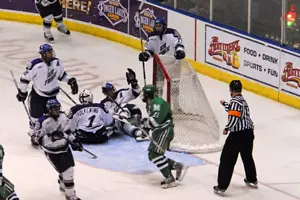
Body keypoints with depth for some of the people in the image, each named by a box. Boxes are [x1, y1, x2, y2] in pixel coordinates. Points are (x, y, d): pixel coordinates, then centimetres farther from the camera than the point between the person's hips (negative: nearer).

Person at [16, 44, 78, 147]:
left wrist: (71, 81, 1)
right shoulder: (35, 65, -25)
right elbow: (25, 78, -13)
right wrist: (22, 92, -6)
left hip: (51, 95, 4)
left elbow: (62, 74, 11)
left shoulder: (57, 62, -8)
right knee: (36, 117, 4)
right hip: (37, 95, -4)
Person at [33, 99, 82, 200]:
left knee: (69, 168, 18)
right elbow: (38, 138, -25)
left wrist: (74, 142, 8)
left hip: (65, 147, 7)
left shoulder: (62, 116, -4)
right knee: (67, 172, -8)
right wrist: (52, 137, -37)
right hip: (52, 151, -7)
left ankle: (63, 186, 49)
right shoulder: (43, 121, -26)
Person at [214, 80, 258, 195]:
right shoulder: (242, 100, 15)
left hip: (238, 134, -9)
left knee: (227, 159, -5)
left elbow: (234, 117, -23)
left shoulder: (235, 101, -13)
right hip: (249, 132, 9)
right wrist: (224, 104, 49)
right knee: (247, 156, 29)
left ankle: (222, 186, -7)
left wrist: (227, 128, -8)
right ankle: (252, 180, 45)